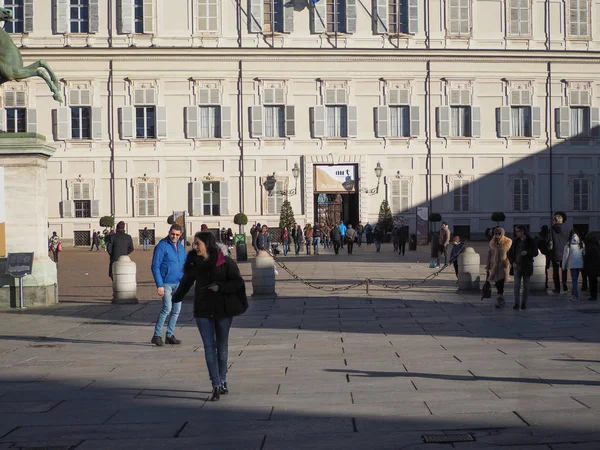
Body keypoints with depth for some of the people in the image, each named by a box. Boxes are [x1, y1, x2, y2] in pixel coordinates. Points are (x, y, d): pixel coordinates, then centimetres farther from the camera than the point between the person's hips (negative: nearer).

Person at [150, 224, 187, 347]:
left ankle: (170, 335, 17)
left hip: (178, 283, 6)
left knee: (176, 310, 7)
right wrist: (159, 285, -16)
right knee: (167, 308, -15)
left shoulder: (181, 247, 12)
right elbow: (155, 267, -10)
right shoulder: (162, 246, -7)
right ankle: (157, 335, -6)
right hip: (166, 283, -6)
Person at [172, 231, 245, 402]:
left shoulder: (225, 262, -9)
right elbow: (186, 282, 18)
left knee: (222, 347, 9)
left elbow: (238, 282, -7)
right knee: (209, 347, -6)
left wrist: (220, 287, -21)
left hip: (223, 310, -2)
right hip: (203, 311, 2)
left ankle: (222, 382, 24)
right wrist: (176, 298, 30)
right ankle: (216, 386, -7)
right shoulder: (194, 263, 2)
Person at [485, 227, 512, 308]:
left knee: (501, 283, -14)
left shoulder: (508, 242, -4)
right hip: (494, 265, 4)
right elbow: (489, 255, 12)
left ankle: (499, 301, -15)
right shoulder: (492, 243, 7)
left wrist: (510, 266, -8)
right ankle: (502, 299, 24)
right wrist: (487, 267, 12)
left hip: (503, 266, -4)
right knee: (497, 283, 9)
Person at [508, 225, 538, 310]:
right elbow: (510, 252, 15)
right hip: (517, 266, 2)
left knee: (526, 285, 5)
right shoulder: (516, 241, 7)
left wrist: (527, 252, -19)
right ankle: (517, 303, -12)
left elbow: (535, 252, -1)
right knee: (516, 285, -8)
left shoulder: (530, 241, -1)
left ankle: (524, 303, 15)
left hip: (527, 267, -2)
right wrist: (512, 262, 2)